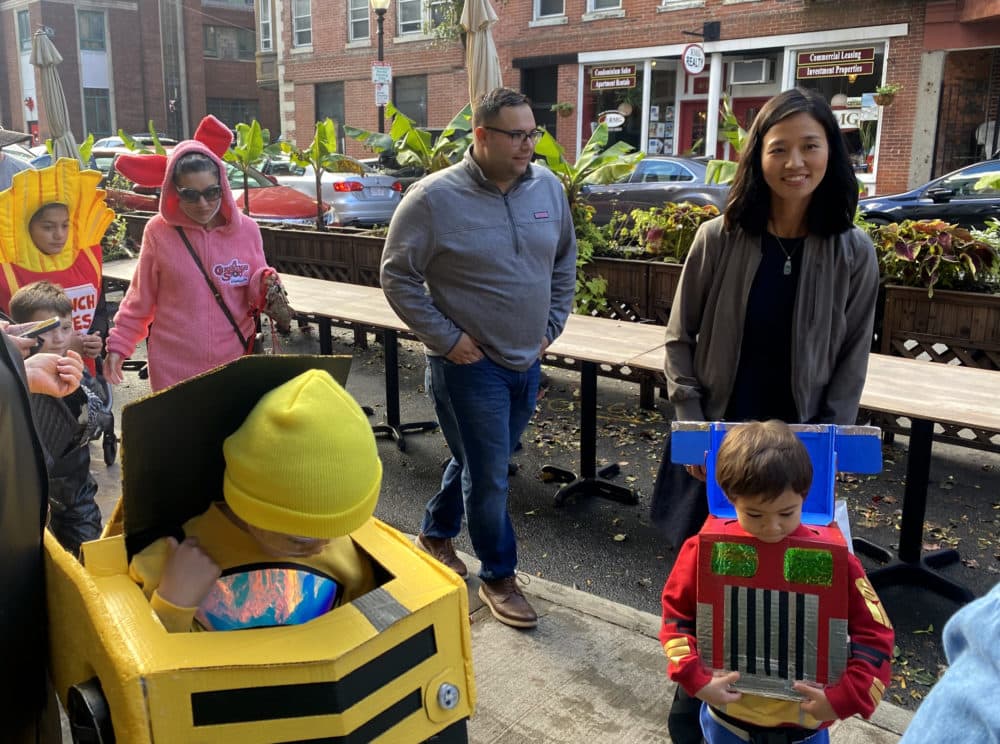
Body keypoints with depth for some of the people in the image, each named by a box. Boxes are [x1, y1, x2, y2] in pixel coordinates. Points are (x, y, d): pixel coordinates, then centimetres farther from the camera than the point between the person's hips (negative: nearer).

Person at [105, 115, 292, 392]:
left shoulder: (246, 229, -2)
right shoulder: (159, 231, -5)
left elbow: (256, 288, 7)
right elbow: (140, 298, 4)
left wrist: (267, 286, -14)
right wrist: (119, 345, 5)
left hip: (233, 360, 1)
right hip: (173, 366, -1)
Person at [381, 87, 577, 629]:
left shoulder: (548, 188, 2)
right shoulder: (434, 197, -15)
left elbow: (564, 263, 15)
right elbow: (397, 276, -10)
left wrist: (552, 323, 9)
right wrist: (446, 337, -13)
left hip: (526, 360, 6)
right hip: (470, 362, -6)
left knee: (478, 460, 20)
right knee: (489, 476, 2)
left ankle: (435, 531, 45)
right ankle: (499, 576, 23)